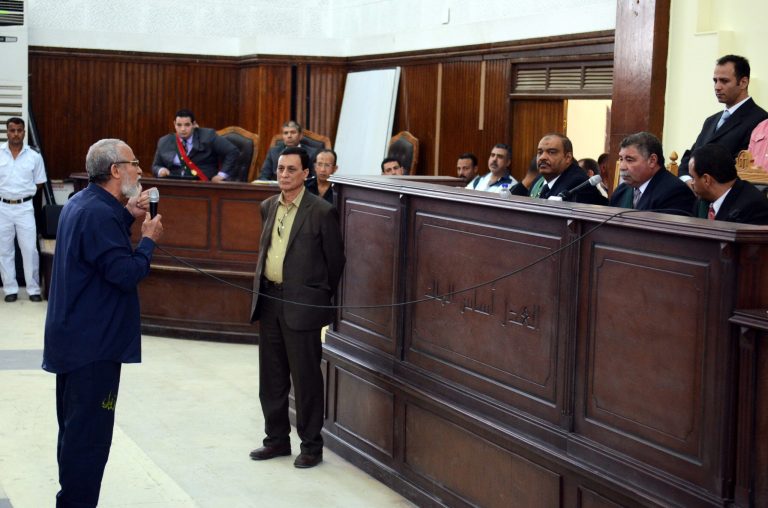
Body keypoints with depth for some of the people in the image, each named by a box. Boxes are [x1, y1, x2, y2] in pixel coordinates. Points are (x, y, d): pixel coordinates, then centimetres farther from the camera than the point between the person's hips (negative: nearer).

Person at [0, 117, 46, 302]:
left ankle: (33, 289, 8)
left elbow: (39, 183, 8)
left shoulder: (34, 156, 0)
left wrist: (23, 193, 2)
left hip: (24, 208, 0)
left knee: (30, 250, -1)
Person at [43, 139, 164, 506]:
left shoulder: (81, 203, 10)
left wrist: (127, 216, 9)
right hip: (94, 342, -11)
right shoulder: (99, 213, -22)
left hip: (75, 335, 11)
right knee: (89, 434, -3)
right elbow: (126, 273, -25)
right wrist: (149, 238, -10)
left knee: (75, 430, 19)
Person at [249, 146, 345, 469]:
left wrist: (323, 298, 4)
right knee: (271, 377, 14)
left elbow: (335, 261, -4)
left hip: (302, 304, -6)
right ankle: (277, 439, 27)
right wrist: (259, 291, 16)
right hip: (269, 300, 6)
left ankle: (311, 445, 14)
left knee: (305, 378, 2)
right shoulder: (268, 207, 10)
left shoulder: (322, 212, -10)